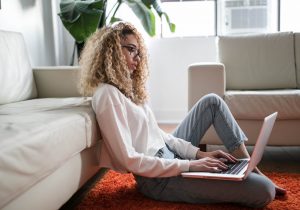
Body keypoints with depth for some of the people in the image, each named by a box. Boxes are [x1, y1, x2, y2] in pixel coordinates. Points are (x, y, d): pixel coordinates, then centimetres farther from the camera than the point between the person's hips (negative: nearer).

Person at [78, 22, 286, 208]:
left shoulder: (127, 86, 12)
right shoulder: (106, 94, -18)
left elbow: (157, 133, 11)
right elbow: (129, 160, -23)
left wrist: (198, 153, 0)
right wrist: (189, 165, -21)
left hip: (169, 154, 10)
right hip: (158, 178, -10)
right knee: (263, 190, -20)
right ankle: (256, 178, 16)